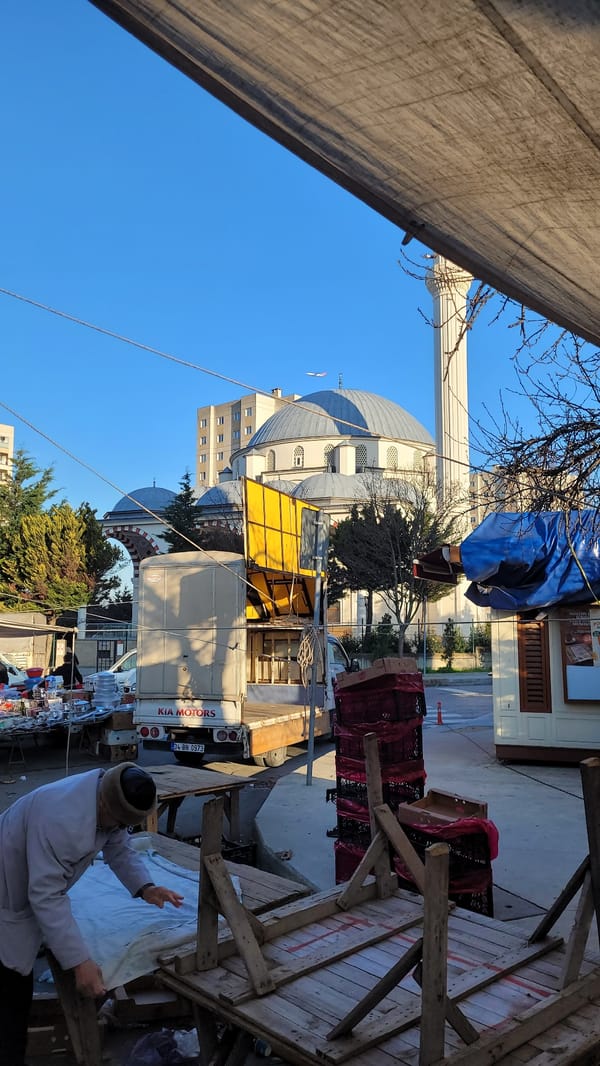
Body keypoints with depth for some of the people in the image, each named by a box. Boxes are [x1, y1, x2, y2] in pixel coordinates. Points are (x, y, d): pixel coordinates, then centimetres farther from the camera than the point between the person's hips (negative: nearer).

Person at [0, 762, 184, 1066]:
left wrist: (144, 888, -18)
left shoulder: (111, 801, -11)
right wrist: (79, 961, -36)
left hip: (27, 890, 9)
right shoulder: (62, 818, -40)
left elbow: (120, 849, -1)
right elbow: (46, 895, -37)